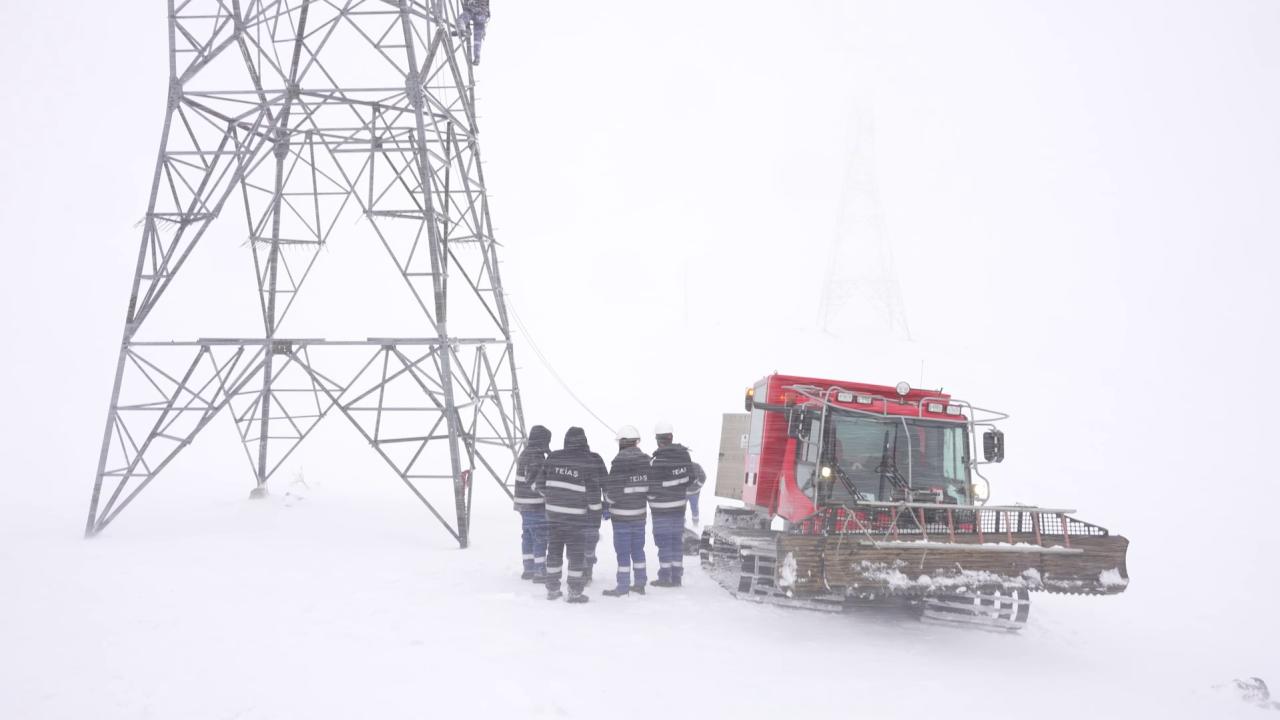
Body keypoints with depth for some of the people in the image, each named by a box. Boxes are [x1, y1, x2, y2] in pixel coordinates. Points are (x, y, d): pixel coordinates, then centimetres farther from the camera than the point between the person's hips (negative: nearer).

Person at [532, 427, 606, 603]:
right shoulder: (590, 461, -11)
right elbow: (593, 489, -12)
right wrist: (597, 506, 5)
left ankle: (552, 589, 21)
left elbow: (540, 483, 6)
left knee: (554, 550, 14)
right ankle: (575, 592, 8)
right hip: (576, 515, -4)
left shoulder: (553, 458, 2)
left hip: (553, 512, 4)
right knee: (576, 553, 6)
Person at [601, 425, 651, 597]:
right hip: (640, 512, 6)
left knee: (623, 550, 1)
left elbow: (613, 489, -15)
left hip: (622, 513, -6)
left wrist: (607, 503, 3)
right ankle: (640, 583, 21)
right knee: (637, 547, 16)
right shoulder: (646, 459, 1)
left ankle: (623, 586, 6)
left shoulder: (620, 460, -17)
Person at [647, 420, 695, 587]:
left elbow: (652, 487, -16)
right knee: (677, 540, 12)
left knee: (664, 542, 2)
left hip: (662, 509, -6)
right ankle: (676, 577, 17)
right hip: (679, 506, 6)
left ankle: (665, 577, 6)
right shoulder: (685, 456, 1)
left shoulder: (657, 462, -19)